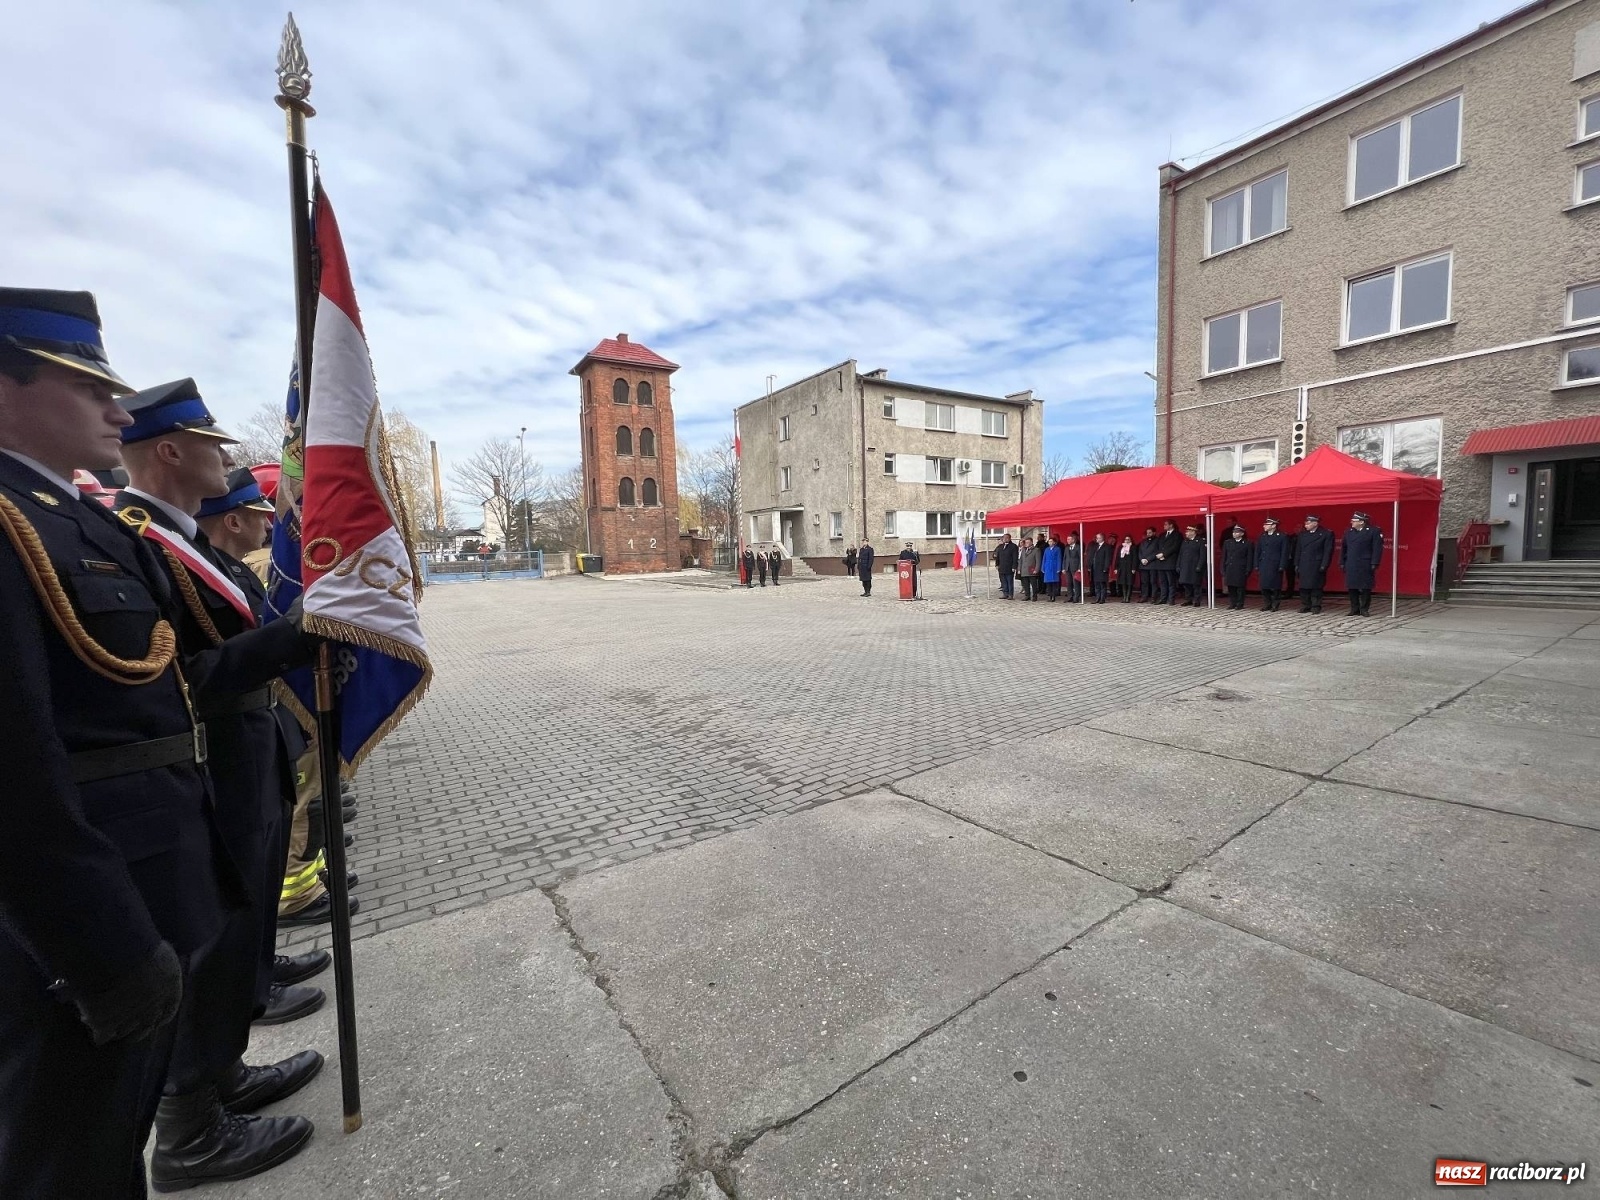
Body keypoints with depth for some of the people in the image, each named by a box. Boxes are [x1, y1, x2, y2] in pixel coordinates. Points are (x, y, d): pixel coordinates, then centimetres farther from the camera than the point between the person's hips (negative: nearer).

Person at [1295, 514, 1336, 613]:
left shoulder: (1326, 534, -1)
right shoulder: (1303, 535, 14)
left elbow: (1328, 551, -6)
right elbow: (1298, 551, 14)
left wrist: (1324, 566, -12)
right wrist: (1296, 565, 9)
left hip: (1317, 566, -4)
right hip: (1303, 566, 4)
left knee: (1316, 587, -1)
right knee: (1304, 587, 4)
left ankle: (1316, 607, 5)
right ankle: (1305, 606, 11)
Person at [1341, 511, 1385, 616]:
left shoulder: (1373, 532, -3)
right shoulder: (1348, 532, 11)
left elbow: (1377, 549, -6)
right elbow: (1343, 548, 14)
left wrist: (1374, 564, -11)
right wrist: (1342, 563, 10)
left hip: (1365, 566, -4)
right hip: (1351, 566, 4)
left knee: (1365, 588, 1)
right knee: (1352, 588, 5)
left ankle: (1364, 609, 9)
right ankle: (1355, 609, 13)